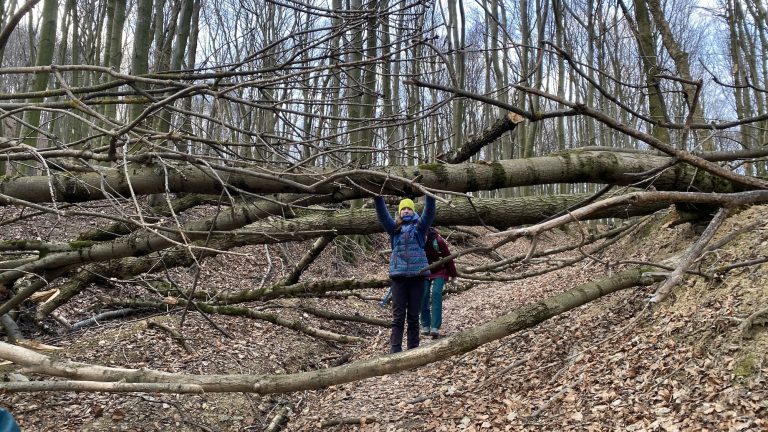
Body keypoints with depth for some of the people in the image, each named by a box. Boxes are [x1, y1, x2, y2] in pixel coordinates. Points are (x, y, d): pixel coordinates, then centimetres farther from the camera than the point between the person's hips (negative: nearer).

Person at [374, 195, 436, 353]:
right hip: (398, 274, 0)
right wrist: (377, 197, -16)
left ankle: (413, 349, 13)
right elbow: (382, 214, -2)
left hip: (418, 273, 0)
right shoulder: (394, 227, 11)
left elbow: (429, 212, -4)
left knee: (414, 315, 6)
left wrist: (430, 196, -18)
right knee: (398, 315, 0)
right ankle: (395, 350, 1)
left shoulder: (420, 226, 10)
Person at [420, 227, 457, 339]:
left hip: (439, 271, -3)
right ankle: (425, 325, 6)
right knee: (424, 295, -9)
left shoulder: (437, 241, -27)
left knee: (436, 295, -19)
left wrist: (453, 274, -4)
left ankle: (435, 327, -24)